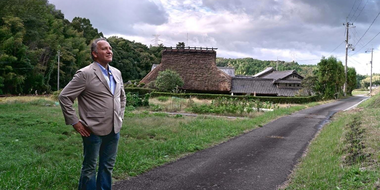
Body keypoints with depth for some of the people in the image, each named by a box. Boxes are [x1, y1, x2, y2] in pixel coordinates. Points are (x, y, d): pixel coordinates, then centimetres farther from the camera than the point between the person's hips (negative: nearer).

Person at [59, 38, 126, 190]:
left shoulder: (116, 73, 9)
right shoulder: (85, 74, -11)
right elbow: (64, 97, -11)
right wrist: (75, 122, -11)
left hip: (114, 130, 6)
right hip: (94, 131, -6)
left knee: (108, 166, 15)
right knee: (89, 167, 7)